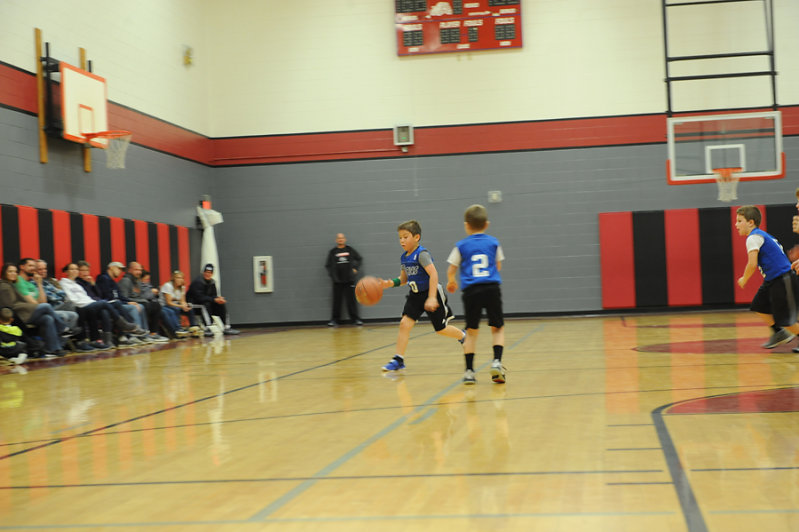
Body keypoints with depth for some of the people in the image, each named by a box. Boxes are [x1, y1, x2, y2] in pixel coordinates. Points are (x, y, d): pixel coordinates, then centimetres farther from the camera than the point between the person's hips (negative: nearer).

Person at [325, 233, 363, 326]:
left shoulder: (350, 250, 6)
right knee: (337, 301, 1)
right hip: (337, 281, 0)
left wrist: (355, 269, 6)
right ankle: (335, 319, 7)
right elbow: (328, 265, 9)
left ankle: (355, 318, 5)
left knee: (351, 299, 0)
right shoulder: (332, 252, 6)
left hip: (349, 280, 0)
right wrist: (332, 275, -1)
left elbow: (359, 258, 16)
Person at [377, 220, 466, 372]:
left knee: (441, 329, 7)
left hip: (431, 293, -6)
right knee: (404, 324, -10)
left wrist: (432, 298, -33)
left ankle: (463, 336, 37)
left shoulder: (422, 254, -21)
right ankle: (398, 359, -8)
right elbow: (404, 278, 16)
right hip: (415, 296, 7)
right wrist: (391, 283, -5)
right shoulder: (404, 257, 4)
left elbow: (433, 274, -28)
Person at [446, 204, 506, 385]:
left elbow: (451, 270, 10)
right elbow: (498, 266, 16)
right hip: (492, 288, 0)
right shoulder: (493, 243, 7)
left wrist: (451, 282, 32)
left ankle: (469, 371, 5)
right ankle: (497, 362, -8)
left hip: (471, 290, 0)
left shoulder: (461, 246, 4)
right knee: (497, 328, 11)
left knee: (471, 331, 8)